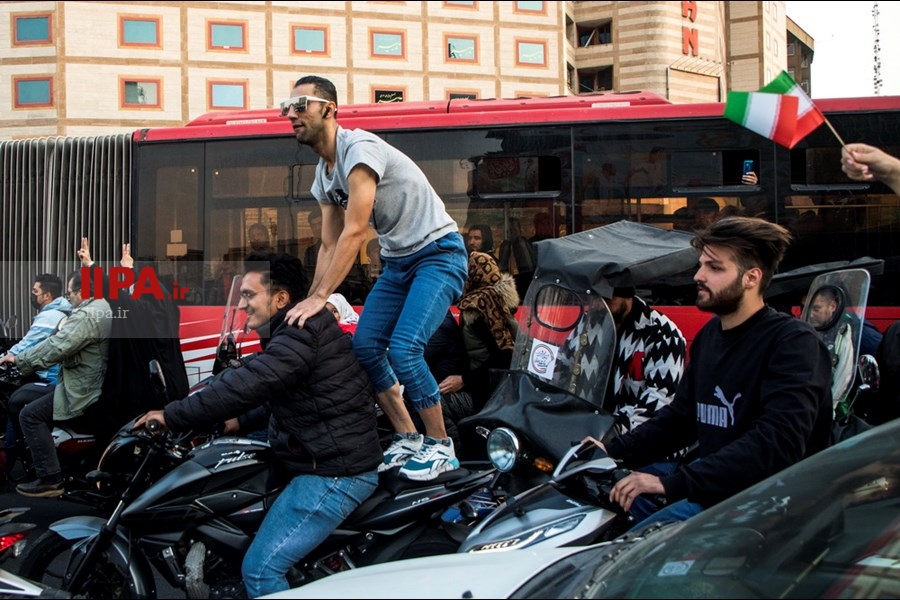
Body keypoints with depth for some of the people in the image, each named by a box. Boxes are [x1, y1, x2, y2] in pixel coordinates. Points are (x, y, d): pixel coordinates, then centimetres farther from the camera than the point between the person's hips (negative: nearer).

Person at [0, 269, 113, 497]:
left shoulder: (87, 316, -20)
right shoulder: (103, 307, 13)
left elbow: (56, 347, -25)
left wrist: (19, 359, -14)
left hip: (83, 390, -11)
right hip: (98, 382, 11)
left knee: (30, 415, -10)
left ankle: (50, 479, -11)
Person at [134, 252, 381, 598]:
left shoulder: (300, 334, -17)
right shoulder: (299, 330, 16)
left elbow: (245, 385, -24)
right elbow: (278, 397, 27)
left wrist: (172, 417, -17)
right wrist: (240, 422, 17)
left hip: (333, 473, -12)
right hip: (331, 460, 12)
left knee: (260, 569, -14)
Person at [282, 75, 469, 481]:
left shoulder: (359, 148, -21)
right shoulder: (323, 176, 9)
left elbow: (354, 233, -27)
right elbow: (330, 245, 11)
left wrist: (319, 297, -28)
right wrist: (308, 304, 2)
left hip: (438, 253, -9)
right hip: (396, 261, 9)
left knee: (403, 350, -21)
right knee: (364, 347, 0)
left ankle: (441, 447, -4)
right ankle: (408, 440, 12)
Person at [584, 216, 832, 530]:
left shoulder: (793, 342, -14)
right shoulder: (709, 334, 15)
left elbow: (778, 443, -27)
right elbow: (680, 415, 20)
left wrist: (673, 483, -31)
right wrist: (615, 451, 3)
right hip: (713, 480, 10)